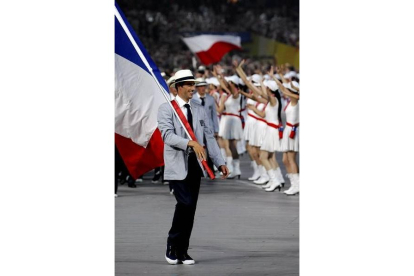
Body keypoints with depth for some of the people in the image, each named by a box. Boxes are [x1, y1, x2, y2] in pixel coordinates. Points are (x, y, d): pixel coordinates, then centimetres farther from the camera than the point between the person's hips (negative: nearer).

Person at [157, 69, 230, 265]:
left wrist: (220, 163, 4)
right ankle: (172, 245, 0)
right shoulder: (166, 109, -3)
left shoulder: (199, 110, 12)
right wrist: (191, 143, -29)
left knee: (190, 208, 5)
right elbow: (167, 135, -16)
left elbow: (209, 137, 12)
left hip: (195, 166, 5)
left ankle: (182, 251, 14)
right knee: (185, 203, -17)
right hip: (177, 166, -5)